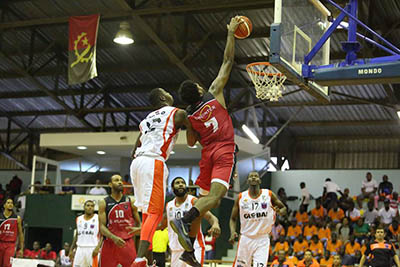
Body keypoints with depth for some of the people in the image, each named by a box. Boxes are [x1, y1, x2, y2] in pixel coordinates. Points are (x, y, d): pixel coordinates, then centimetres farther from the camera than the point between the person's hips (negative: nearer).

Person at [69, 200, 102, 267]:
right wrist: (71, 250, 15)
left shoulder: (98, 218, -2)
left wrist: (98, 247, -20)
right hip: (80, 249, 4)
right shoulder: (79, 219, 13)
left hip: (92, 249, -4)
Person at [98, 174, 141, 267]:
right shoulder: (104, 203, 3)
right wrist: (114, 237, -24)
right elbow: (102, 226, -5)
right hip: (110, 243, -1)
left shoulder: (130, 202, 7)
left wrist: (138, 229, -15)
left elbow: (139, 223, 11)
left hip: (127, 243, 1)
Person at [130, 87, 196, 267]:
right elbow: (191, 141, 8)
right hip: (153, 162, -7)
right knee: (155, 213, -10)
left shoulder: (147, 119, 27)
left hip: (136, 162, 7)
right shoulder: (178, 113, 6)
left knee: (147, 213, 14)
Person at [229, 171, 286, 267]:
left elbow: (283, 208, 10)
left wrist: (279, 211, -15)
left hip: (263, 239, -1)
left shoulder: (269, 195, -1)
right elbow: (233, 219, 7)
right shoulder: (241, 197, 1)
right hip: (246, 238, 1)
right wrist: (233, 232, -12)